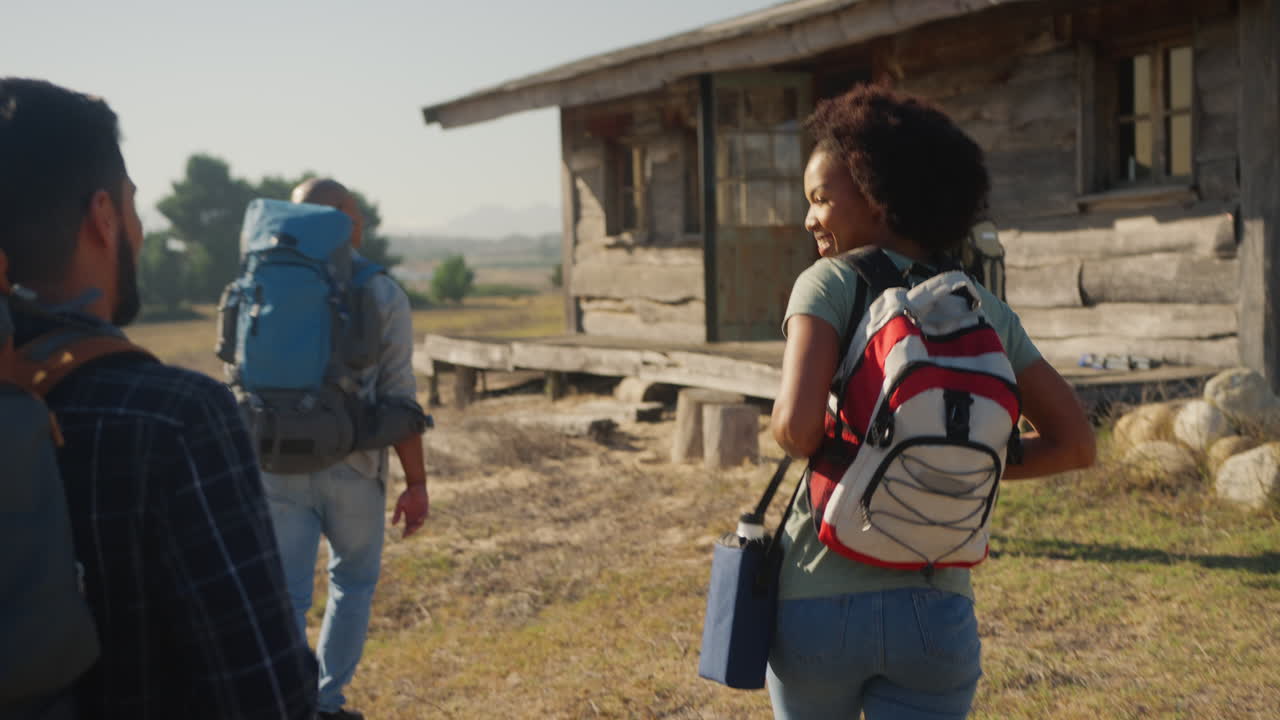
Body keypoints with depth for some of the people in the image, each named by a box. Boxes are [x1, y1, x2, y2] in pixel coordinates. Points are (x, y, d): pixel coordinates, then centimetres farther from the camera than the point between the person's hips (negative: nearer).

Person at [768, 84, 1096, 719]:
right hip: (935, 612, 2)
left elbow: (797, 425, -22)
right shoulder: (985, 310, 5)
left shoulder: (830, 285, -8)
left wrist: (783, 430, 0)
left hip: (820, 601, -2)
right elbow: (1076, 443, 5)